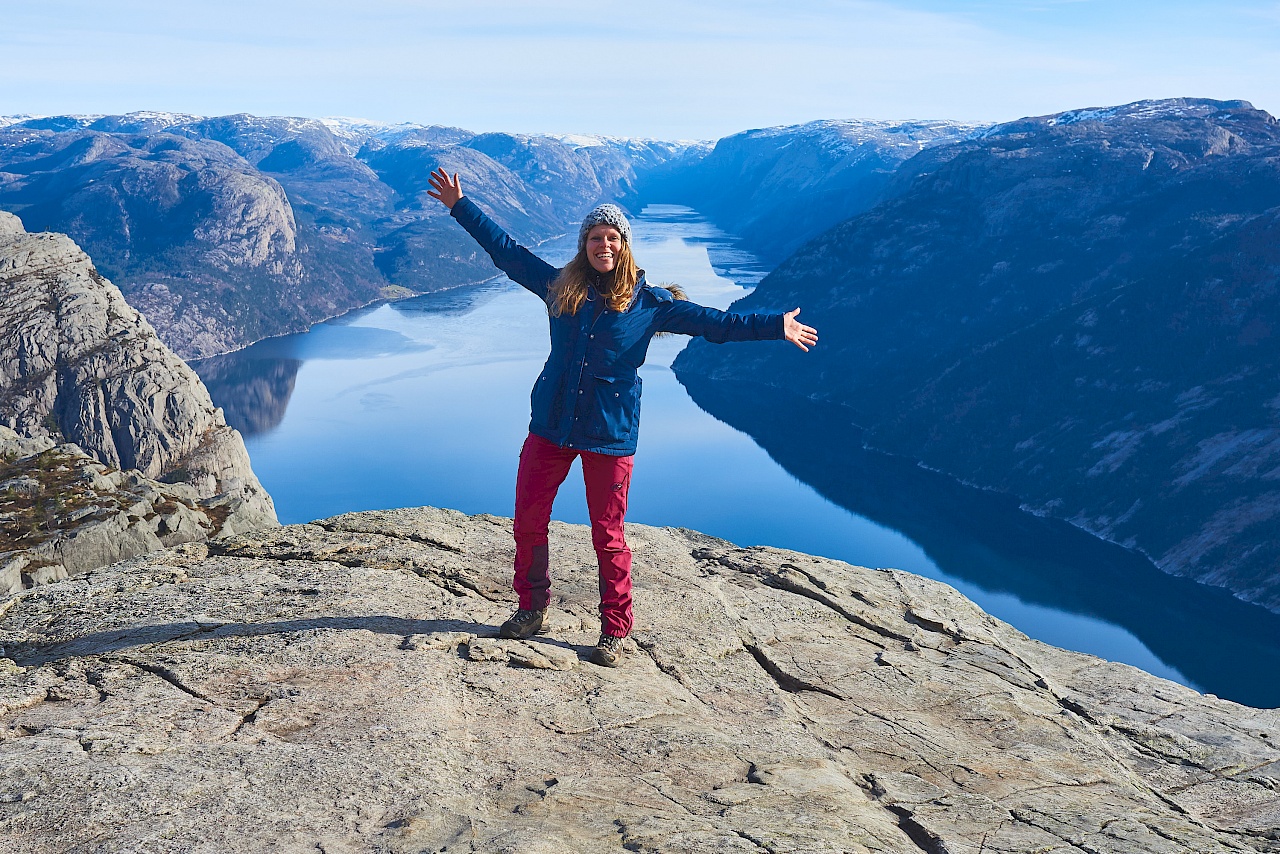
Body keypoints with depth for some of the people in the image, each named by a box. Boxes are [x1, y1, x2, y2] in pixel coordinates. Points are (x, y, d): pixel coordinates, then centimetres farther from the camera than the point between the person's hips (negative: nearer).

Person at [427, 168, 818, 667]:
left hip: (610, 436, -3)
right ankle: (532, 608, 29)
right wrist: (460, 207, 14)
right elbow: (506, 251, 13)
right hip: (550, 426, 3)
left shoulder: (647, 302, 0)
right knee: (528, 523, 8)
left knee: (608, 538, 2)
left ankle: (614, 632, 17)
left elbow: (710, 322, 2)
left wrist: (775, 327, -1)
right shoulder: (560, 286, 7)